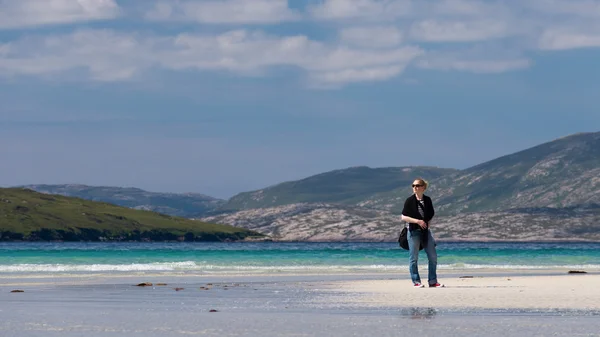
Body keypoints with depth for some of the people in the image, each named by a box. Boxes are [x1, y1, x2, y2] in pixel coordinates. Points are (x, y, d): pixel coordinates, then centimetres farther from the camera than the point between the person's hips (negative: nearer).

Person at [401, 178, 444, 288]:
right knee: (413, 258, -1)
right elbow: (403, 217, -8)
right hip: (413, 231, -4)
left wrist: (427, 223, 1)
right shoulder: (410, 201, -4)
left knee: (433, 256, 2)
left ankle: (432, 281, 11)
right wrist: (417, 221, -17)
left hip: (425, 231, 4)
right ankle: (416, 282, 7)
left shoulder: (427, 200, 6)